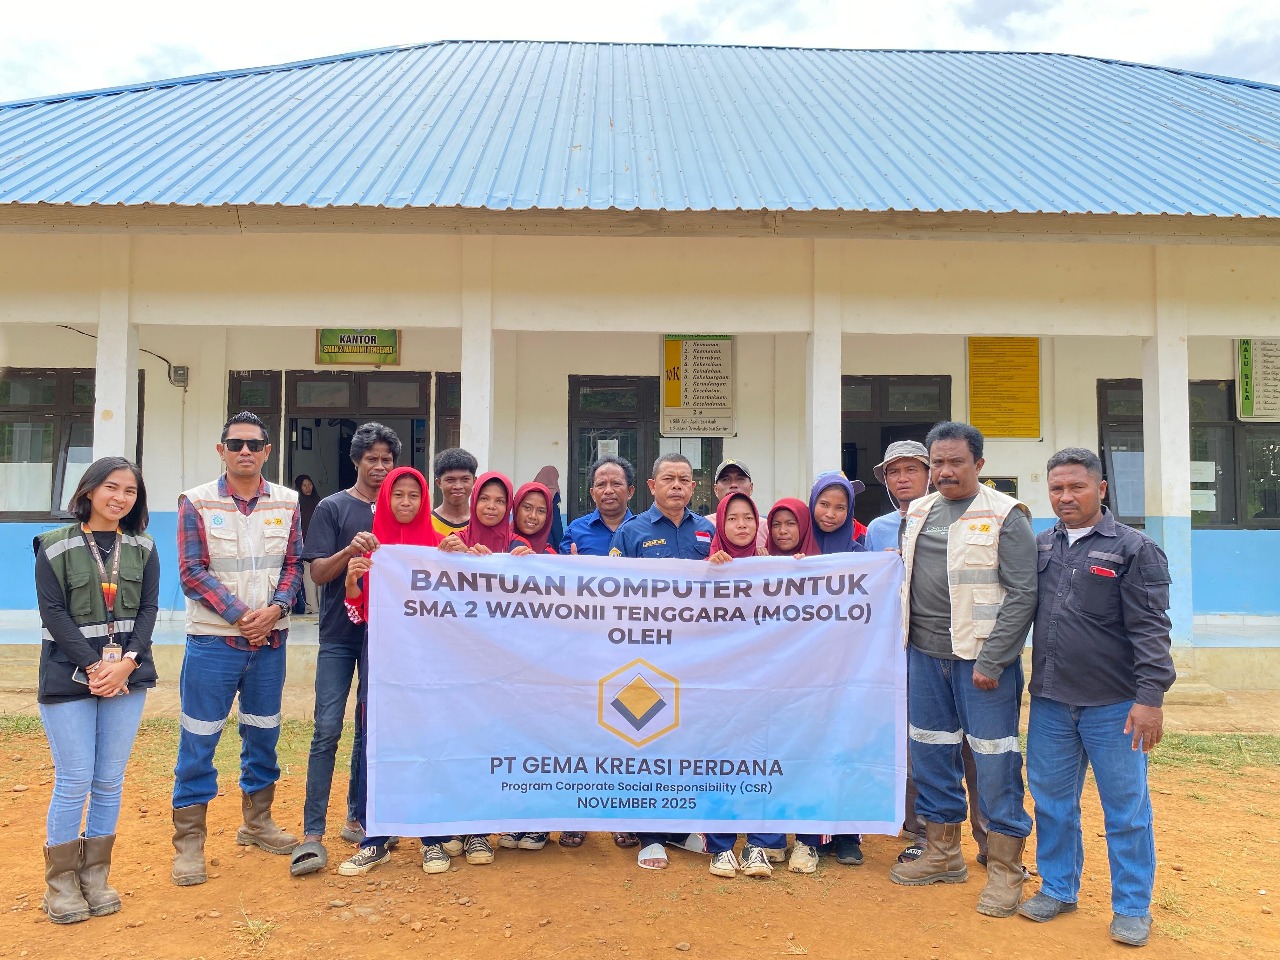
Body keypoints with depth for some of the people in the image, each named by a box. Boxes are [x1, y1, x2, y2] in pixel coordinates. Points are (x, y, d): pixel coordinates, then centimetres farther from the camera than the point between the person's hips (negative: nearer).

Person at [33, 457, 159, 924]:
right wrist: (93, 667, -15)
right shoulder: (55, 547, -2)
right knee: (74, 782, 0)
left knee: (110, 782, 7)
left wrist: (127, 662, -12)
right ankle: (60, 883, 16)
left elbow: (148, 609, 3)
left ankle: (95, 877, 21)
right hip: (68, 677, -3)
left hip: (128, 676, 3)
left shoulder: (143, 548, 8)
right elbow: (53, 613, -7)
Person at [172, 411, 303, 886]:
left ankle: (257, 821, 31)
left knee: (263, 733, 14)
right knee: (199, 740, 1)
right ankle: (189, 842, 14)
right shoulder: (197, 502, -4)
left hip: (270, 639, 3)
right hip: (213, 639, -3)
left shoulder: (287, 502, 4)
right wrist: (240, 615, -17)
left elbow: (293, 565, 4)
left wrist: (274, 609, -14)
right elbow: (192, 571, -9)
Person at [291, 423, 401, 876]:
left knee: (371, 730, 10)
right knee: (327, 730, -6)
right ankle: (313, 834, -2)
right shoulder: (332, 508, 1)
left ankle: (358, 819, 22)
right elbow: (318, 573, -5)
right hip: (340, 634, -3)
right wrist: (349, 551, -23)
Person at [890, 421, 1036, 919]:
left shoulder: (1004, 516, -7)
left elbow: (1022, 593, -12)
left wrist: (990, 660, -16)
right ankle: (943, 854, 30)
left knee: (994, 760, -1)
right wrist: (902, 639, 12)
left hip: (981, 656, -6)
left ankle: (1005, 870, 15)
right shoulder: (918, 512, 11)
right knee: (929, 752, 14)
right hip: (925, 653, 6)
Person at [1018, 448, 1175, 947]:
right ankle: (1058, 888, 31)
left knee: (1126, 809, 7)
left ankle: (1132, 907, 23)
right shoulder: (1040, 546, 8)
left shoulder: (1134, 549, -6)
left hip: (1114, 705, -4)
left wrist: (1150, 698, -15)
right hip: (1049, 702, 5)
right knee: (1052, 801, 14)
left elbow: (1149, 630, -10)